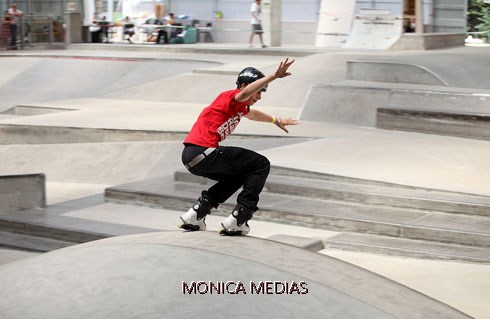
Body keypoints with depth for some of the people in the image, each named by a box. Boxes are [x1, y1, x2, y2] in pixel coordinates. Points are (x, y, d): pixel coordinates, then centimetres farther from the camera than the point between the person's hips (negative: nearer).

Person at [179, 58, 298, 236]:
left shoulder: (240, 107, 26)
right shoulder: (231, 97, -4)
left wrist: (276, 121, 65)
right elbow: (245, 93, -30)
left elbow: (252, 114, 50)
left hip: (190, 158, 10)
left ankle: (195, 216, 20)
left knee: (239, 175, 31)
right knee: (261, 165, -4)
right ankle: (236, 222, -9)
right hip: (203, 153, -10)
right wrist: (274, 76, -41)